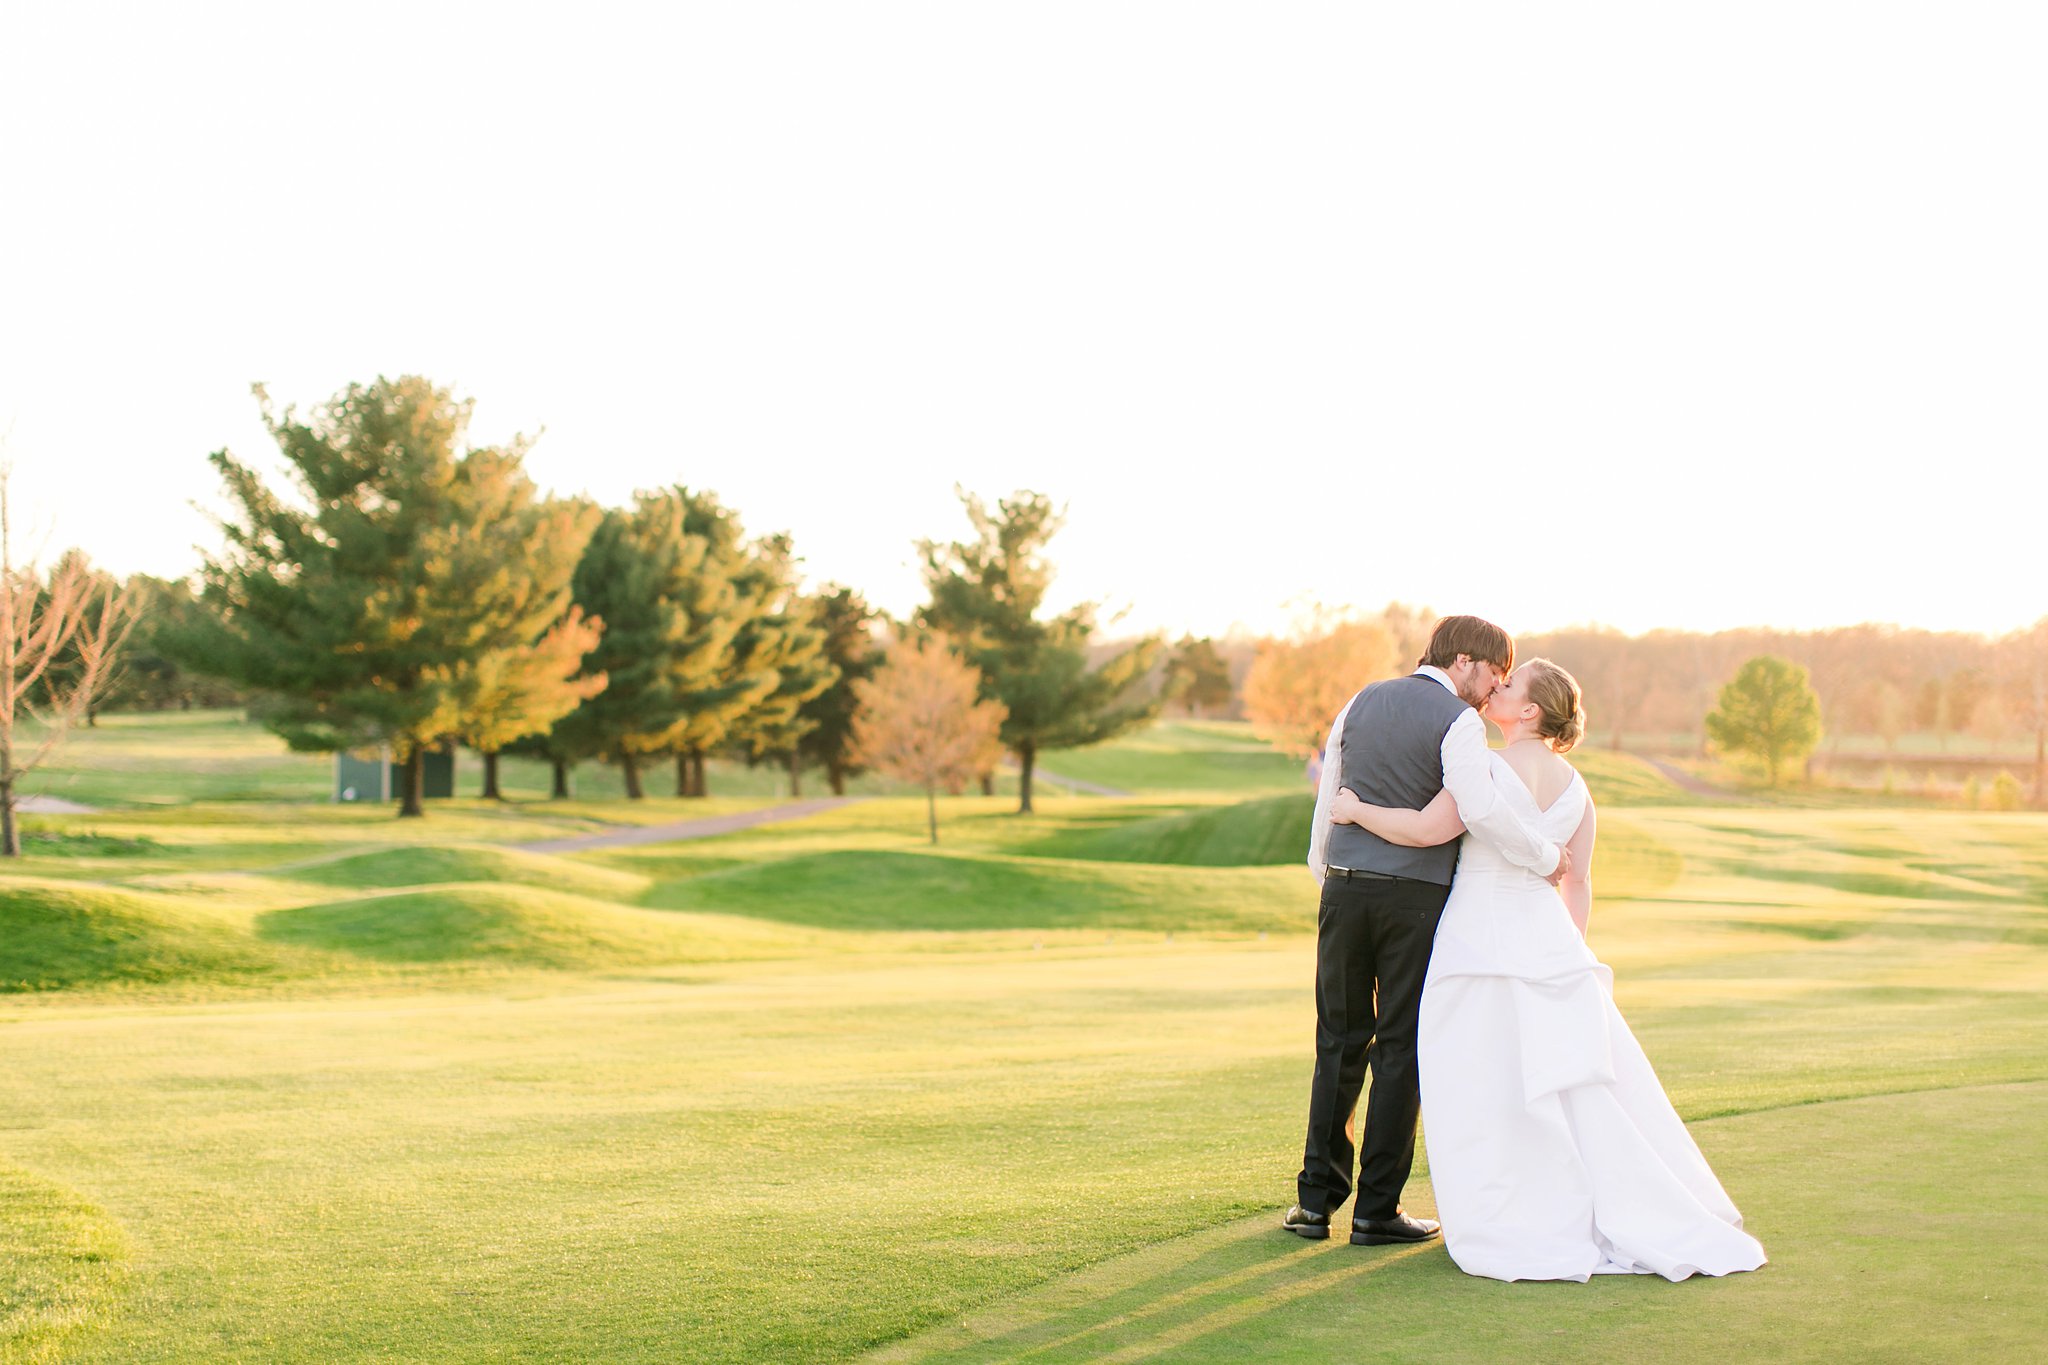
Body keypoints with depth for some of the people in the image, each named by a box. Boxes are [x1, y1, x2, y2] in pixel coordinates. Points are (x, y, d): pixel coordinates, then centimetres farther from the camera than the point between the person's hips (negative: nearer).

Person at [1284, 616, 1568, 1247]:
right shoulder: (1459, 722, -8)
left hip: (1345, 889, 5)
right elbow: (1482, 807, -24)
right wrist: (1546, 858, -11)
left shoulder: (1363, 702, 11)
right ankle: (1377, 1209, 7)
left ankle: (1316, 1200, 11)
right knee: (1400, 1049, 4)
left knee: (1340, 1042, 13)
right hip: (1415, 896, -5)